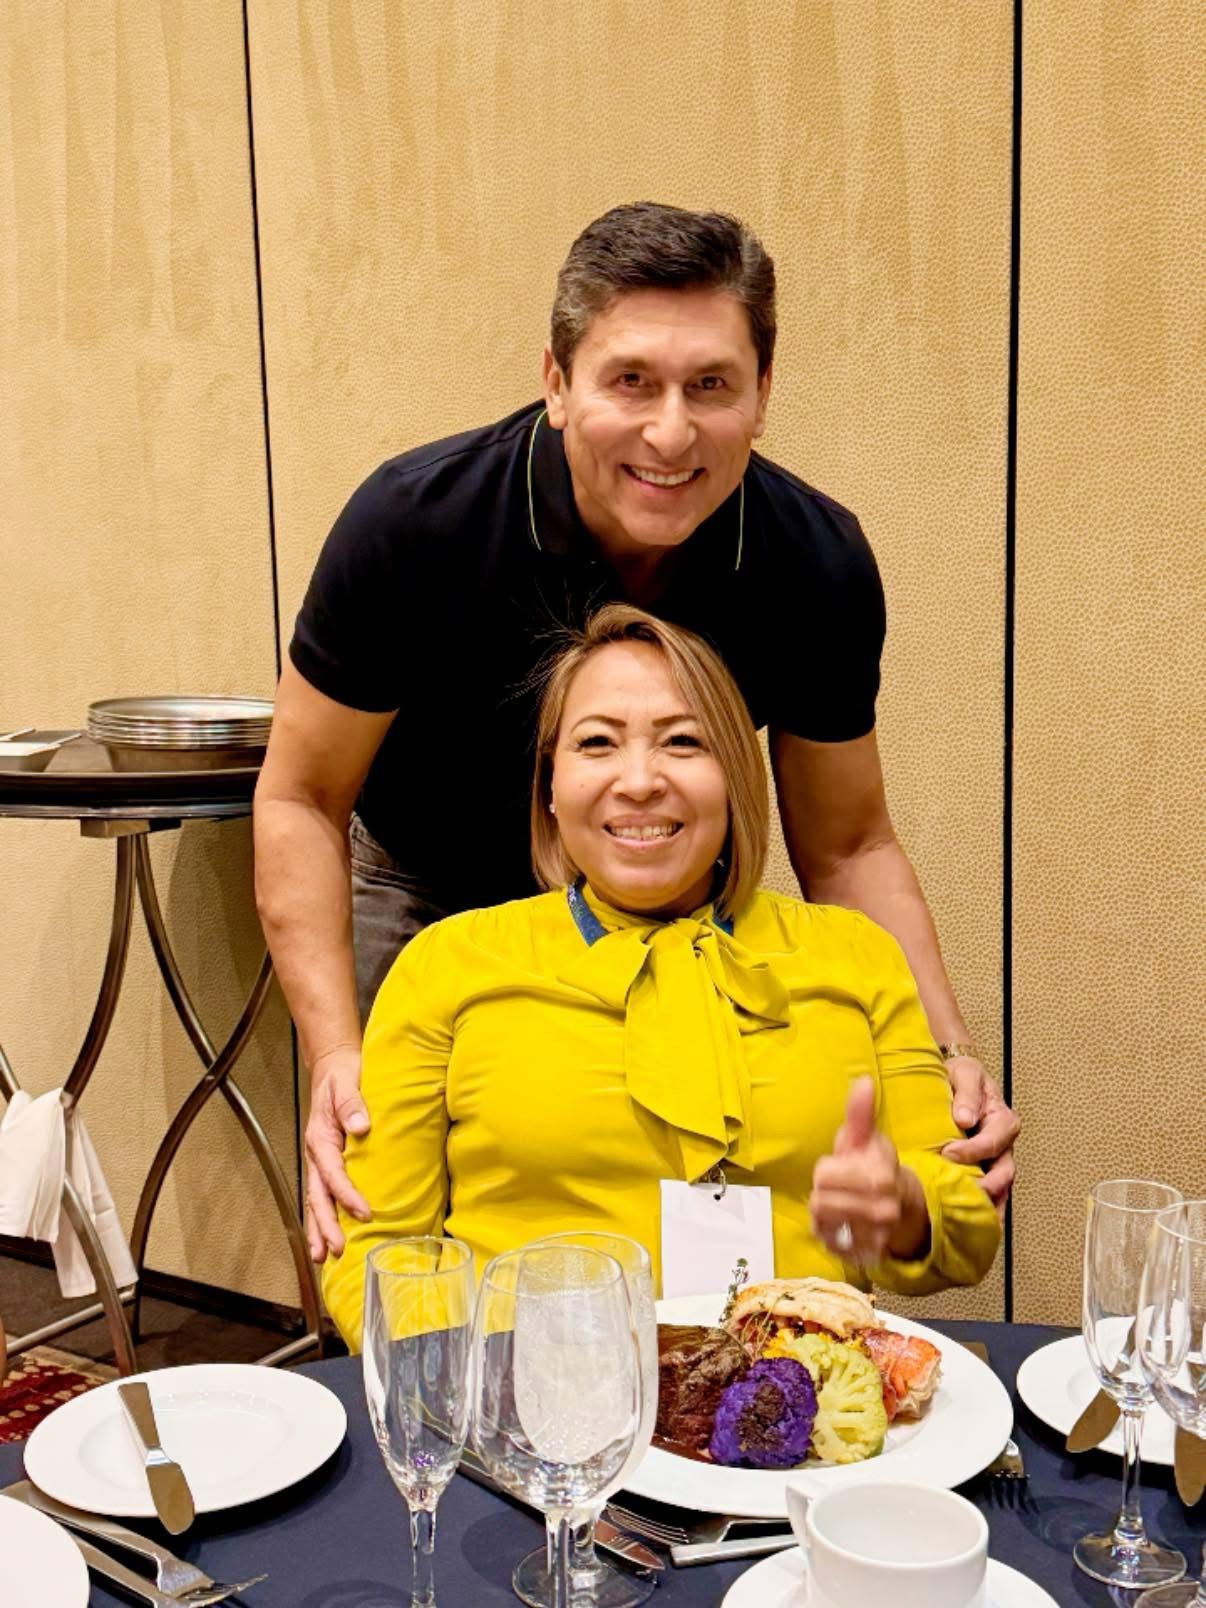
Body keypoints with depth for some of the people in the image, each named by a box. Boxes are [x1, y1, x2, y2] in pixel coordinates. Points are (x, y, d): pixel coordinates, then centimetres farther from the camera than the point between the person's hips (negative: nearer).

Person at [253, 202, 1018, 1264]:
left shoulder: (819, 566, -22)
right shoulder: (412, 523, -29)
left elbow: (848, 846, -10)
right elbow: (302, 800, -18)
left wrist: (946, 1053, -24)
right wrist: (335, 1056, -30)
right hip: (423, 899, -1)